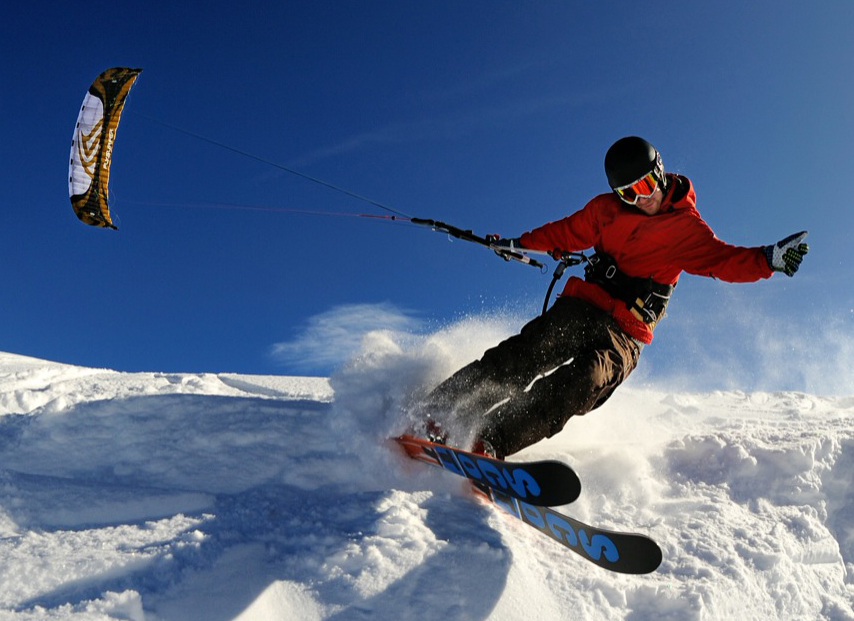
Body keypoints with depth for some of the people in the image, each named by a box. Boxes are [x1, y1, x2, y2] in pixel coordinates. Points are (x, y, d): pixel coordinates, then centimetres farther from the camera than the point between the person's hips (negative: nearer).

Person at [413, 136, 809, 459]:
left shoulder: (686, 228, 4)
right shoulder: (606, 209, 13)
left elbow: (724, 260, -6)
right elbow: (566, 233, 26)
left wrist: (769, 259, -23)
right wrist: (520, 244, 23)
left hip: (623, 333, -2)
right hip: (579, 306, 2)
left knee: (586, 380, -33)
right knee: (527, 355, -26)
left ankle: (493, 442, -44)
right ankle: (435, 412, -25)